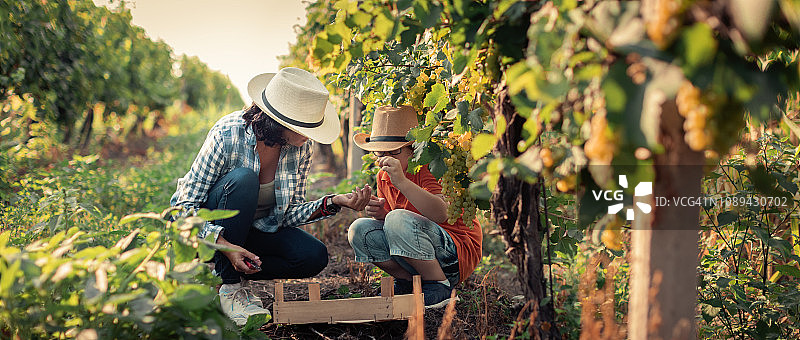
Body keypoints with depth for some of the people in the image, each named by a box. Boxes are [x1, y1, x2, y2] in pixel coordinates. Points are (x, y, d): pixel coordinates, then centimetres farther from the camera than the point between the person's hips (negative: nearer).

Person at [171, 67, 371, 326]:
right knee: (243, 178, -35)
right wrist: (224, 244, -40)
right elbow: (186, 206, -26)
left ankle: (223, 271, -3)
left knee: (314, 256, -18)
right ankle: (226, 285, -23)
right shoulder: (228, 134, -27)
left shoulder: (301, 147, -12)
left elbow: (288, 213, -7)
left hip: (253, 226, 5)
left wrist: (333, 203, -24)